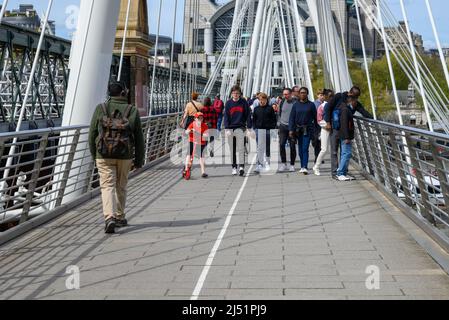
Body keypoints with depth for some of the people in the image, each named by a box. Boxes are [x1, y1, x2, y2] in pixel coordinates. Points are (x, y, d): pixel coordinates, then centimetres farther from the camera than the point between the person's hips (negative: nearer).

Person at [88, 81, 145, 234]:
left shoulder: (100, 109, -1)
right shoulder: (132, 111, -1)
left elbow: (92, 134, 3)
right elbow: (139, 139, 2)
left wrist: (93, 154, 15)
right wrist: (139, 160, 11)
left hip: (104, 155, -1)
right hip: (125, 156, 1)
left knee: (107, 186, -1)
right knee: (121, 187, 16)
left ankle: (109, 218, -18)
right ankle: (120, 217, 28)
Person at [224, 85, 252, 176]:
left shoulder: (244, 102, 3)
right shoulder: (228, 103, 5)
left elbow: (248, 115, 3)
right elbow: (226, 117, 3)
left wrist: (249, 127, -3)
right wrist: (227, 129, -7)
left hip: (240, 128, -2)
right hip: (230, 128, 2)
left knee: (241, 148, -12)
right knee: (232, 150, 5)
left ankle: (241, 166, -17)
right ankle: (234, 167, 12)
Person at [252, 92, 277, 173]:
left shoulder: (270, 108, 2)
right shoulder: (256, 109, 8)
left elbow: (274, 119, 3)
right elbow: (254, 120, 13)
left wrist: (272, 128, -6)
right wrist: (254, 128, 3)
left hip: (268, 130, -1)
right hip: (259, 130, 1)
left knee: (268, 148, 8)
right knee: (259, 148, -2)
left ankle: (267, 164, 19)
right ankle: (259, 164, 0)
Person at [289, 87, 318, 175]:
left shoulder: (311, 105, 1)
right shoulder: (296, 105, 6)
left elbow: (315, 117, 3)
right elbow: (292, 118, 4)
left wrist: (315, 129, -2)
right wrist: (291, 130, -5)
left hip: (308, 129, -3)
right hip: (298, 129, 3)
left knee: (305, 148, -12)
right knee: (300, 149, 9)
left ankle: (305, 167, -17)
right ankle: (302, 167, 18)